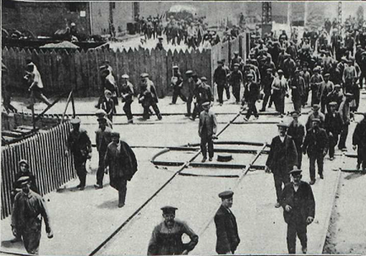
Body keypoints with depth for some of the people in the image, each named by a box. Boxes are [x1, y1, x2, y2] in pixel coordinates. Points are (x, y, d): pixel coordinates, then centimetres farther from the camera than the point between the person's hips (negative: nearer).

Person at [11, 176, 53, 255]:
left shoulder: (36, 197, -10)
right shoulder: (18, 197, -3)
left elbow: (45, 214, -5)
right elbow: (14, 213, 1)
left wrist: (49, 230, -4)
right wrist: (14, 227, -8)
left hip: (34, 228, -4)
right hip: (23, 227, 4)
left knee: (33, 250, -5)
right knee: (28, 248, 16)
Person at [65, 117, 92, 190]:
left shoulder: (83, 132, -12)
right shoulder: (71, 132, 3)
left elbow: (89, 142, -9)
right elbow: (69, 142, 10)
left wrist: (89, 152, -13)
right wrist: (67, 150, -5)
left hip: (83, 153, -6)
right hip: (75, 153, 6)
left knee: (82, 168, -6)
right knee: (77, 168, 11)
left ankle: (83, 184, 3)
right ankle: (81, 182, 27)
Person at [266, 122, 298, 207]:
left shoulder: (290, 140, -3)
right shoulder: (275, 140, 3)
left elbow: (294, 153, -3)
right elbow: (271, 153, 7)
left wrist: (294, 164, -11)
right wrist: (267, 165, 7)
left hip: (286, 166, -2)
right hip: (276, 166, 2)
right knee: (277, 185, 7)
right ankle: (279, 200, 20)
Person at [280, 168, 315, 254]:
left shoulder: (306, 187, -10)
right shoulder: (287, 187, -5)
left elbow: (311, 201, -6)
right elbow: (282, 198, 10)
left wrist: (311, 215, -13)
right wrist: (285, 205, -11)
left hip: (302, 217, 0)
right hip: (291, 215, 1)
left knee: (302, 233, 19)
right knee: (290, 236, -1)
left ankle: (304, 246, 50)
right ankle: (291, 252, 15)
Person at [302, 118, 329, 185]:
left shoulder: (322, 131, -7)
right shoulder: (309, 131, -2)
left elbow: (326, 141, -9)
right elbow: (306, 141, 4)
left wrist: (325, 149, -18)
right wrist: (304, 149, 3)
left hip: (320, 151, 0)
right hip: (311, 151, 0)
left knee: (320, 163, 19)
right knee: (311, 165, -4)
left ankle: (320, 173, 48)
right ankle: (312, 179, 4)